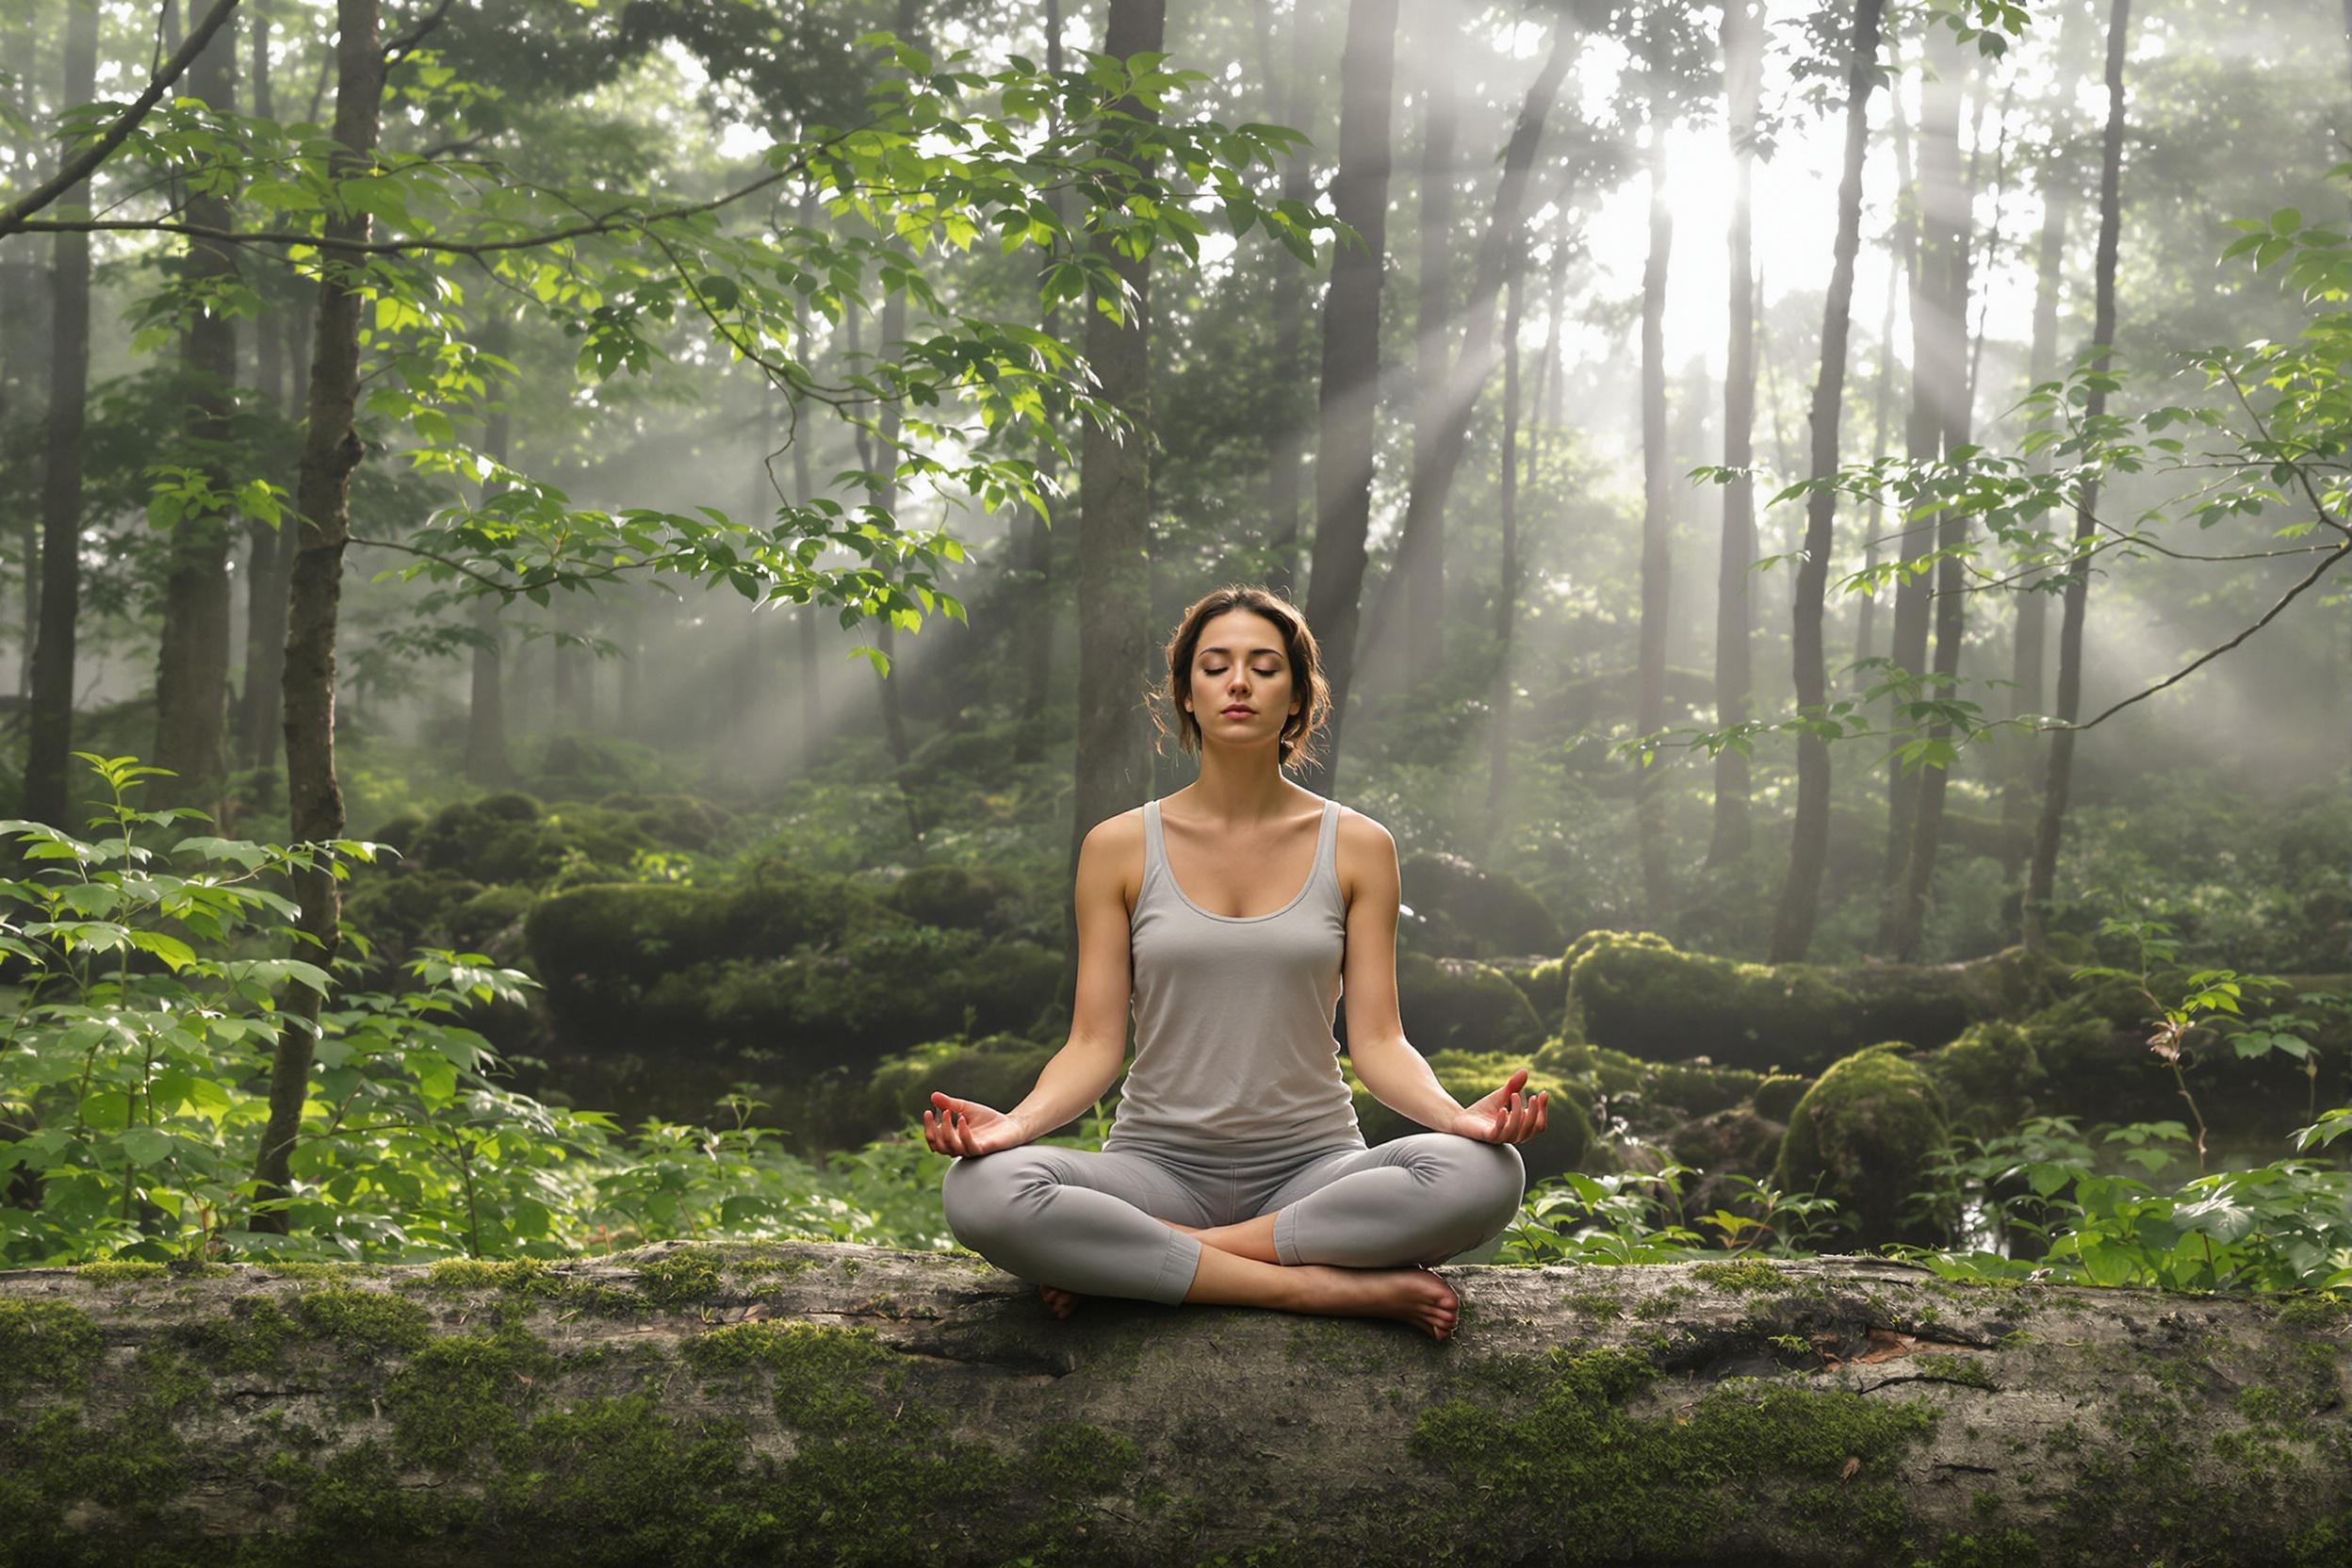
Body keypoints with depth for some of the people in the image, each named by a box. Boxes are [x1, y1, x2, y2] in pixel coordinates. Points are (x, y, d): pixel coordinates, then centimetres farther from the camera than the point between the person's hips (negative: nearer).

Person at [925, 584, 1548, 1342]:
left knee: (1483, 1174, -31)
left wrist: (1456, 1113, -20)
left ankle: (1142, 1258, -20)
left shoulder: (1357, 847, 5)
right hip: (1160, 1164, -1)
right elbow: (1094, 1043, 1)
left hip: (1313, 1166, 1)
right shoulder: (1119, 847, 4)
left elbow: (1376, 1039, 1)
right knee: (981, 1190, -32)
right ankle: (1332, 1287, -25)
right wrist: (1016, 1122, -20)